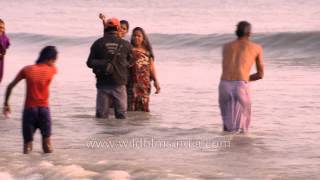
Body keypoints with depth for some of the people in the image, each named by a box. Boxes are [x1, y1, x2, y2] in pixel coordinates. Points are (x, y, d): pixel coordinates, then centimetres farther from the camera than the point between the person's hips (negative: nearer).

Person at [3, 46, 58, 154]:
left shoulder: (27, 70, -1)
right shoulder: (51, 70, -2)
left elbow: (10, 86, 2)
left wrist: (6, 103, 10)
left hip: (29, 109, 0)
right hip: (44, 109, 0)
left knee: (27, 144, 3)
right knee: (48, 148, 9)